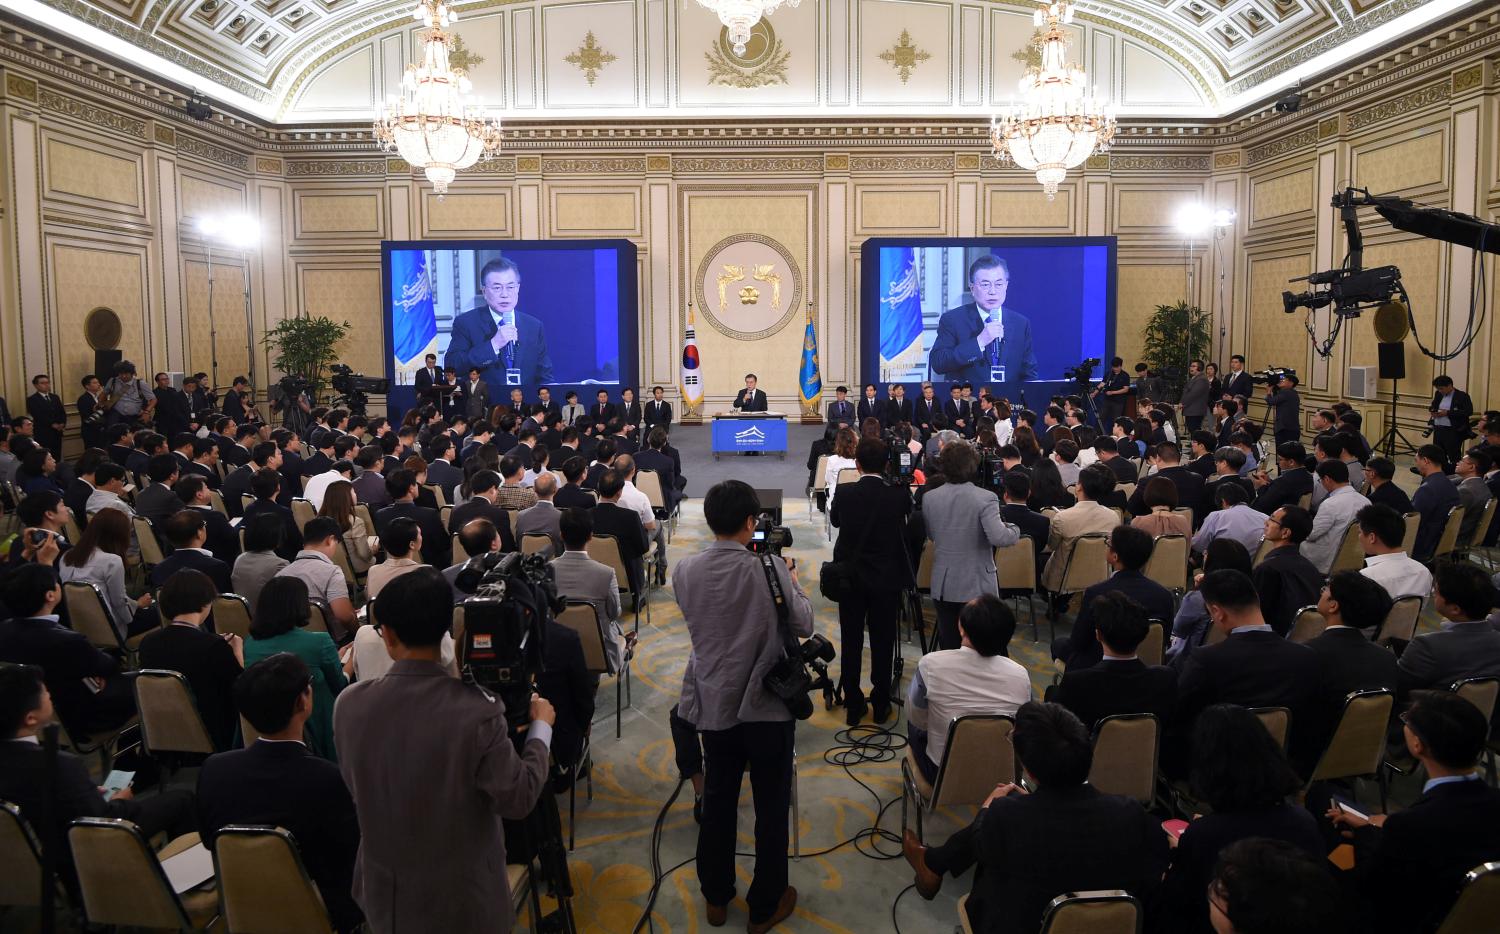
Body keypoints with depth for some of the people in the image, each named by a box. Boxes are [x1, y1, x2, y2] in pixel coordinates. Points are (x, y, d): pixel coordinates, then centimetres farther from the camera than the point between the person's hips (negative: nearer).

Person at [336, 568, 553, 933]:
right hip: (463, 896, -3)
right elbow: (518, 800, -16)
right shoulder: (476, 711, -27)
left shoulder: (349, 704, -15)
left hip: (385, 891, 3)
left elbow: (355, 784, 3)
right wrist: (541, 728, -2)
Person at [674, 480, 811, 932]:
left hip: (713, 704, 4)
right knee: (771, 808, 12)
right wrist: (792, 580, 8)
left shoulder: (684, 570, -8)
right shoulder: (769, 571, -19)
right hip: (766, 707, -4)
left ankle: (716, 896, 34)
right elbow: (804, 626, -8)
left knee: (717, 800, 20)